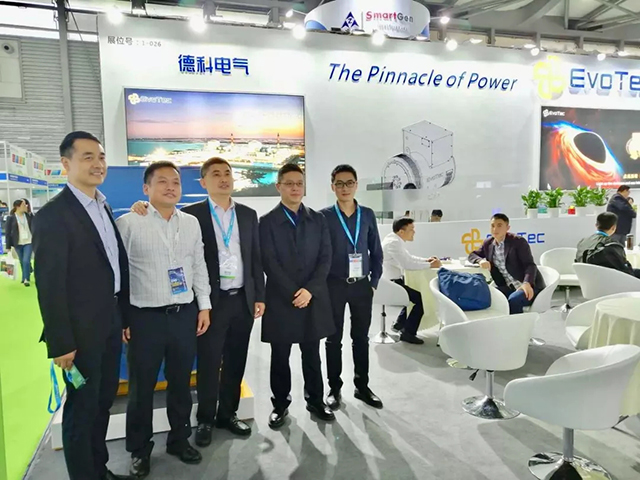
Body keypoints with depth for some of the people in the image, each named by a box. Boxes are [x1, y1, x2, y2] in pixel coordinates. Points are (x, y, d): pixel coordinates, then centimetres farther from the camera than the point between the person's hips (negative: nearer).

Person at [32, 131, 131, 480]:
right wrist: (60, 343, -17)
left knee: (104, 401, 20)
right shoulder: (52, 215, -16)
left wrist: (124, 317, 11)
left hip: (110, 324, 8)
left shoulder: (103, 208, 10)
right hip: (82, 330, -8)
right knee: (82, 408, 9)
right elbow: (49, 285, -17)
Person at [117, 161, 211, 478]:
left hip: (185, 314, 4)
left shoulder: (191, 223, 7)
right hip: (144, 317, -3)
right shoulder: (128, 223, -7)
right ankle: (139, 450, 32)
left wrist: (204, 306, 8)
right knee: (141, 388, 12)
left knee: (181, 383, 17)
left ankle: (179, 440, 37)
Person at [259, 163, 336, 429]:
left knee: (312, 354, 14)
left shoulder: (318, 219, 7)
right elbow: (270, 264, -9)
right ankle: (280, 403, 26)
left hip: (314, 298, 2)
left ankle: (316, 400, 29)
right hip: (281, 300, -2)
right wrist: (293, 293, -14)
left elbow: (325, 258, 1)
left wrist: (310, 290, -11)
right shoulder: (267, 222, -2)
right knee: (280, 356, 10)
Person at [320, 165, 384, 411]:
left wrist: (374, 282, 4)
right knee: (334, 339, 8)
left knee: (361, 338, 12)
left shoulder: (367, 215, 4)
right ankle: (335, 388, 22)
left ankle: (362, 386, 26)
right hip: (334, 286, -2)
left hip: (362, 285, 3)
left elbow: (376, 252, 9)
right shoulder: (324, 216, -4)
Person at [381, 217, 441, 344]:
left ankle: (400, 323, 32)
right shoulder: (394, 243, -21)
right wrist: (430, 265, -19)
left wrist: (426, 260, 6)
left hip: (392, 281, 11)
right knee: (421, 299, -13)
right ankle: (407, 333, -2)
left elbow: (408, 257, 20)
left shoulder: (396, 240, 10)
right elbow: (407, 263, -28)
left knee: (415, 294, 24)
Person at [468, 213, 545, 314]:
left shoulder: (518, 241, -9)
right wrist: (481, 260, -10)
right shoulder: (488, 243, 7)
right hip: (509, 288, 5)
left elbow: (530, 265, -15)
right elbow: (472, 255, 17)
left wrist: (527, 284, -36)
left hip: (530, 286, -5)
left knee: (513, 300, -35)